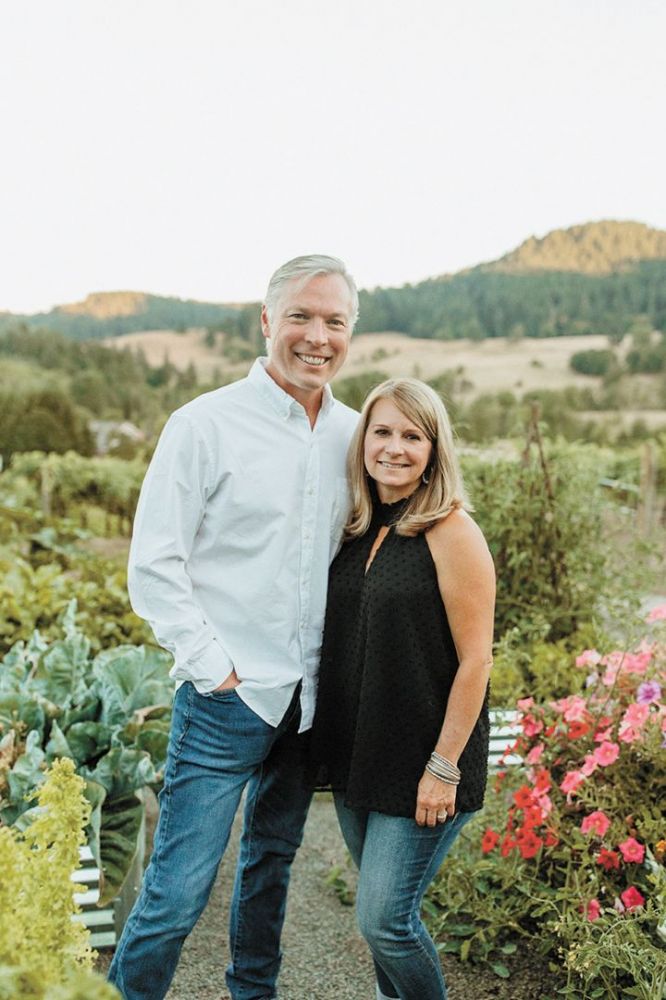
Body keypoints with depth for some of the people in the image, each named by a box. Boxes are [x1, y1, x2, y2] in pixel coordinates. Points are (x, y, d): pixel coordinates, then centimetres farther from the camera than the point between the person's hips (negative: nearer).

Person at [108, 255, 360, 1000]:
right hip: (227, 695, -5)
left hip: (310, 693, 5)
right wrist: (214, 666, -14)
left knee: (273, 860, 21)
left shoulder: (352, 434, 5)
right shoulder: (205, 424, -10)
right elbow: (153, 566, -10)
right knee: (180, 886, -2)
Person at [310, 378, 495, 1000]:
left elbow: (475, 660, -15)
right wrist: (331, 746, 10)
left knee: (384, 918, -3)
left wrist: (444, 766, -15)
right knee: (378, 908, 19)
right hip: (356, 754, 7)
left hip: (422, 762, -7)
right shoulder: (358, 529, 5)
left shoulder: (451, 533, -15)